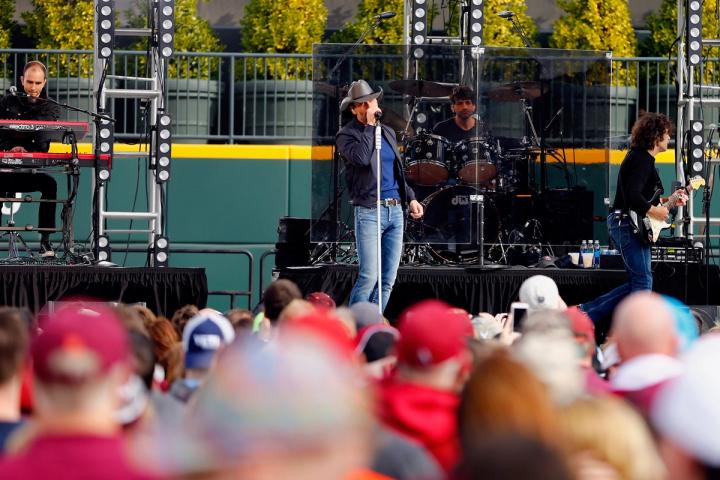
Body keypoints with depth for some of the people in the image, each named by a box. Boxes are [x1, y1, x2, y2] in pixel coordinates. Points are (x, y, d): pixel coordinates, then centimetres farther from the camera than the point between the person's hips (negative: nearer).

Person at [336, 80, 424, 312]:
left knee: (388, 279, 5)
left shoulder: (388, 132, 17)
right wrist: (369, 125, -16)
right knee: (369, 277, -14)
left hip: (395, 211, 7)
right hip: (368, 212, -7)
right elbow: (361, 158, -23)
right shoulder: (346, 135, -3)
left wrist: (410, 198, 16)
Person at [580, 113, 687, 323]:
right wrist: (654, 211, -16)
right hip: (628, 225, -11)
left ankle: (587, 312, 10)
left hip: (622, 224, 11)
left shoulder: (639, 157, 18)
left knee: (636, 284, 12)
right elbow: (632, 197, -26)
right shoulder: (642, 160, -15)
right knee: (643, 282, -8)